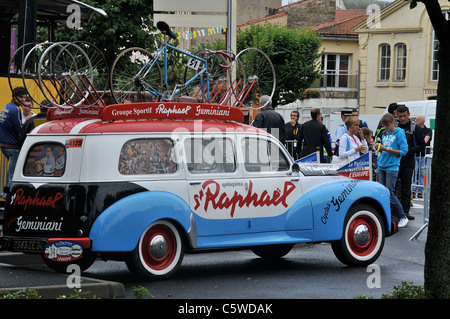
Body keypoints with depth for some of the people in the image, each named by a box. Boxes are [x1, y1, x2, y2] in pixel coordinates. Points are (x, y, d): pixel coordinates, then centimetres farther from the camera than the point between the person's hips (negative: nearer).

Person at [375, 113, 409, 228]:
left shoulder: (399, 133, -5)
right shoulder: (384, 134, 15)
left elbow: (403, 151, -9)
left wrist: (387, 149, -16)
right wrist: (379, 148, 1)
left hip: (392, 167, -7)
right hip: (381, 167, 7)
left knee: (390, 194, -10)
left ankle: (403, 217, 1)